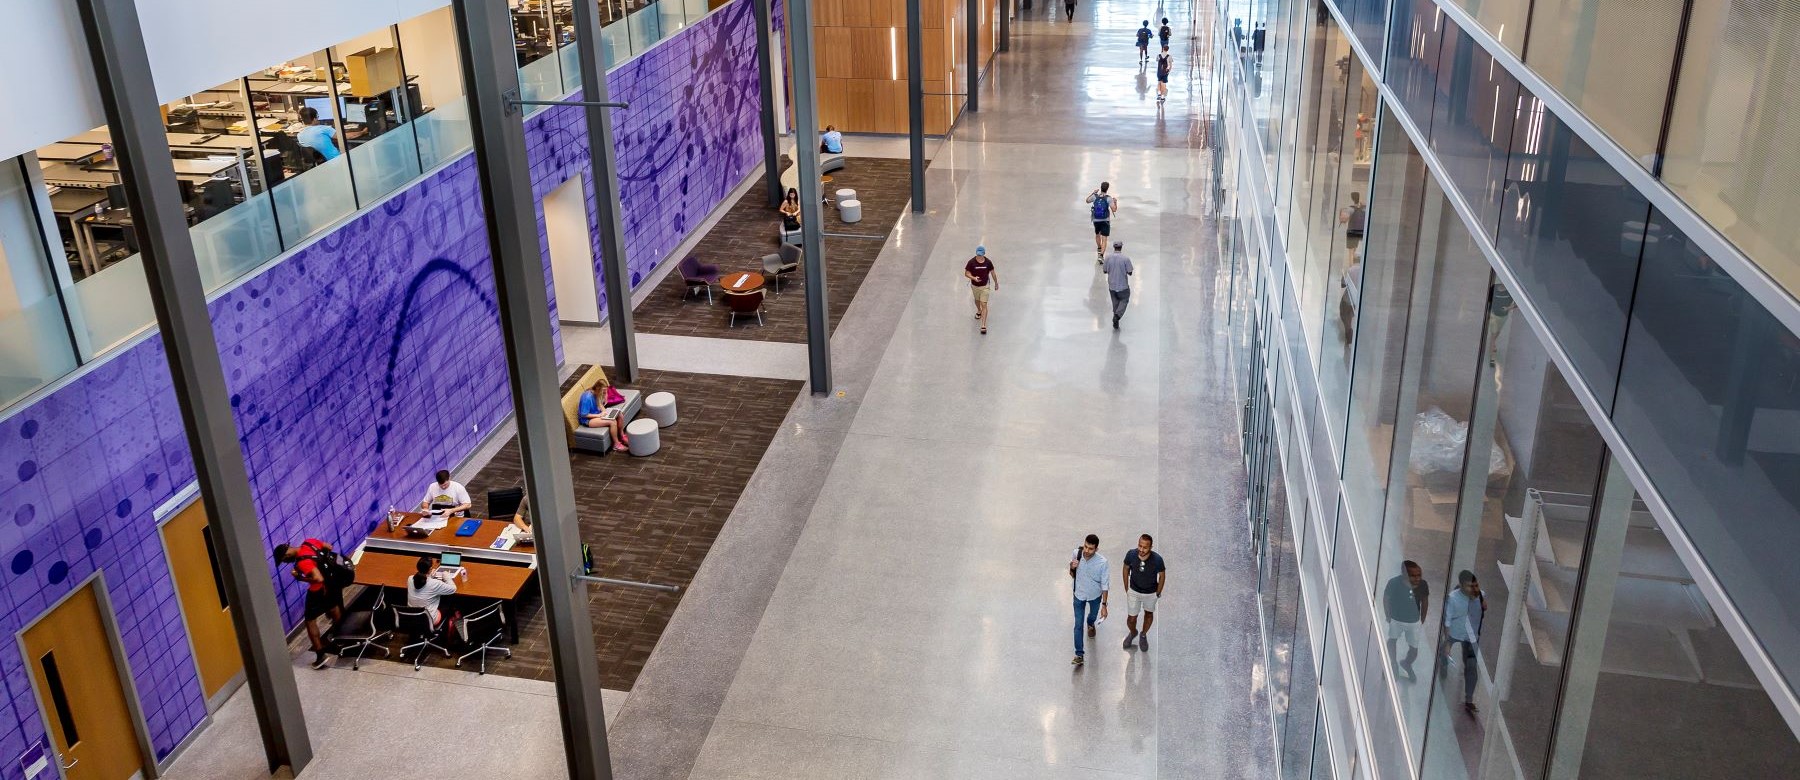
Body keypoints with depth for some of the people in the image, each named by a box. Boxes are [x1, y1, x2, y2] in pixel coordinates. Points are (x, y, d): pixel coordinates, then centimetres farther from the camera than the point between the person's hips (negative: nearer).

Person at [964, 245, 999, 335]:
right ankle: (979, 311, 61)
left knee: (984, 305, -10)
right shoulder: (971, 262, -16)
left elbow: (992, 272, 2)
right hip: (975, 286, 2)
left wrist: (996, 283, 13)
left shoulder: (988, 262, -13)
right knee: (977, 300, 28)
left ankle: (983, 326, -11)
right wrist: (973, 278, -30)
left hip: (985, 286, -2)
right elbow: (966, 273, -11)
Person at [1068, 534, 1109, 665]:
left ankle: (1090, 624, 66)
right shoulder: (1076, 554, -22)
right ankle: (1079, 654, 13)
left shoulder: (1102, 562, -31)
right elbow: (1072, 575, -7)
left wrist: (1104, 605, -15)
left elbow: (1104, 585, -19)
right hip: (1079, 595, 1)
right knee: (1078, 625, 3)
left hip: (1095, 595, -1)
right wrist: (1072, 568, -31)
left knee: (1093, 615, 30)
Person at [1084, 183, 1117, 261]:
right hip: (1105, 221, -3)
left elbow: (1087, 201, 14)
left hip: (1096, 220, 3)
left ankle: (1099, 248, 52)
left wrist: (1093, 193, 24)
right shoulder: (1108, 198, -15)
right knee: (1104, 239, -3)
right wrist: (1115, 202, 2)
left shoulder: (1095, 196, -7)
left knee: (1097, 234, 30)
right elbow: (1114, 210, -16)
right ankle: (1101, 255, -17)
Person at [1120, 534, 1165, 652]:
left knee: (1149, 614, 24)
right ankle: (1133, 633, 46)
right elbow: (1126, 569, -6)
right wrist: (1126, 589, 1)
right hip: (1134, 591, 1)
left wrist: (1158, 593, -2)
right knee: (1131, 618, 11)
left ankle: (1143, 635, 53)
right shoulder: (1131, 555, -27)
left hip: (1151, 593, 0)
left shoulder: (1157, 559, -32)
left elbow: (1162, 575, -12)